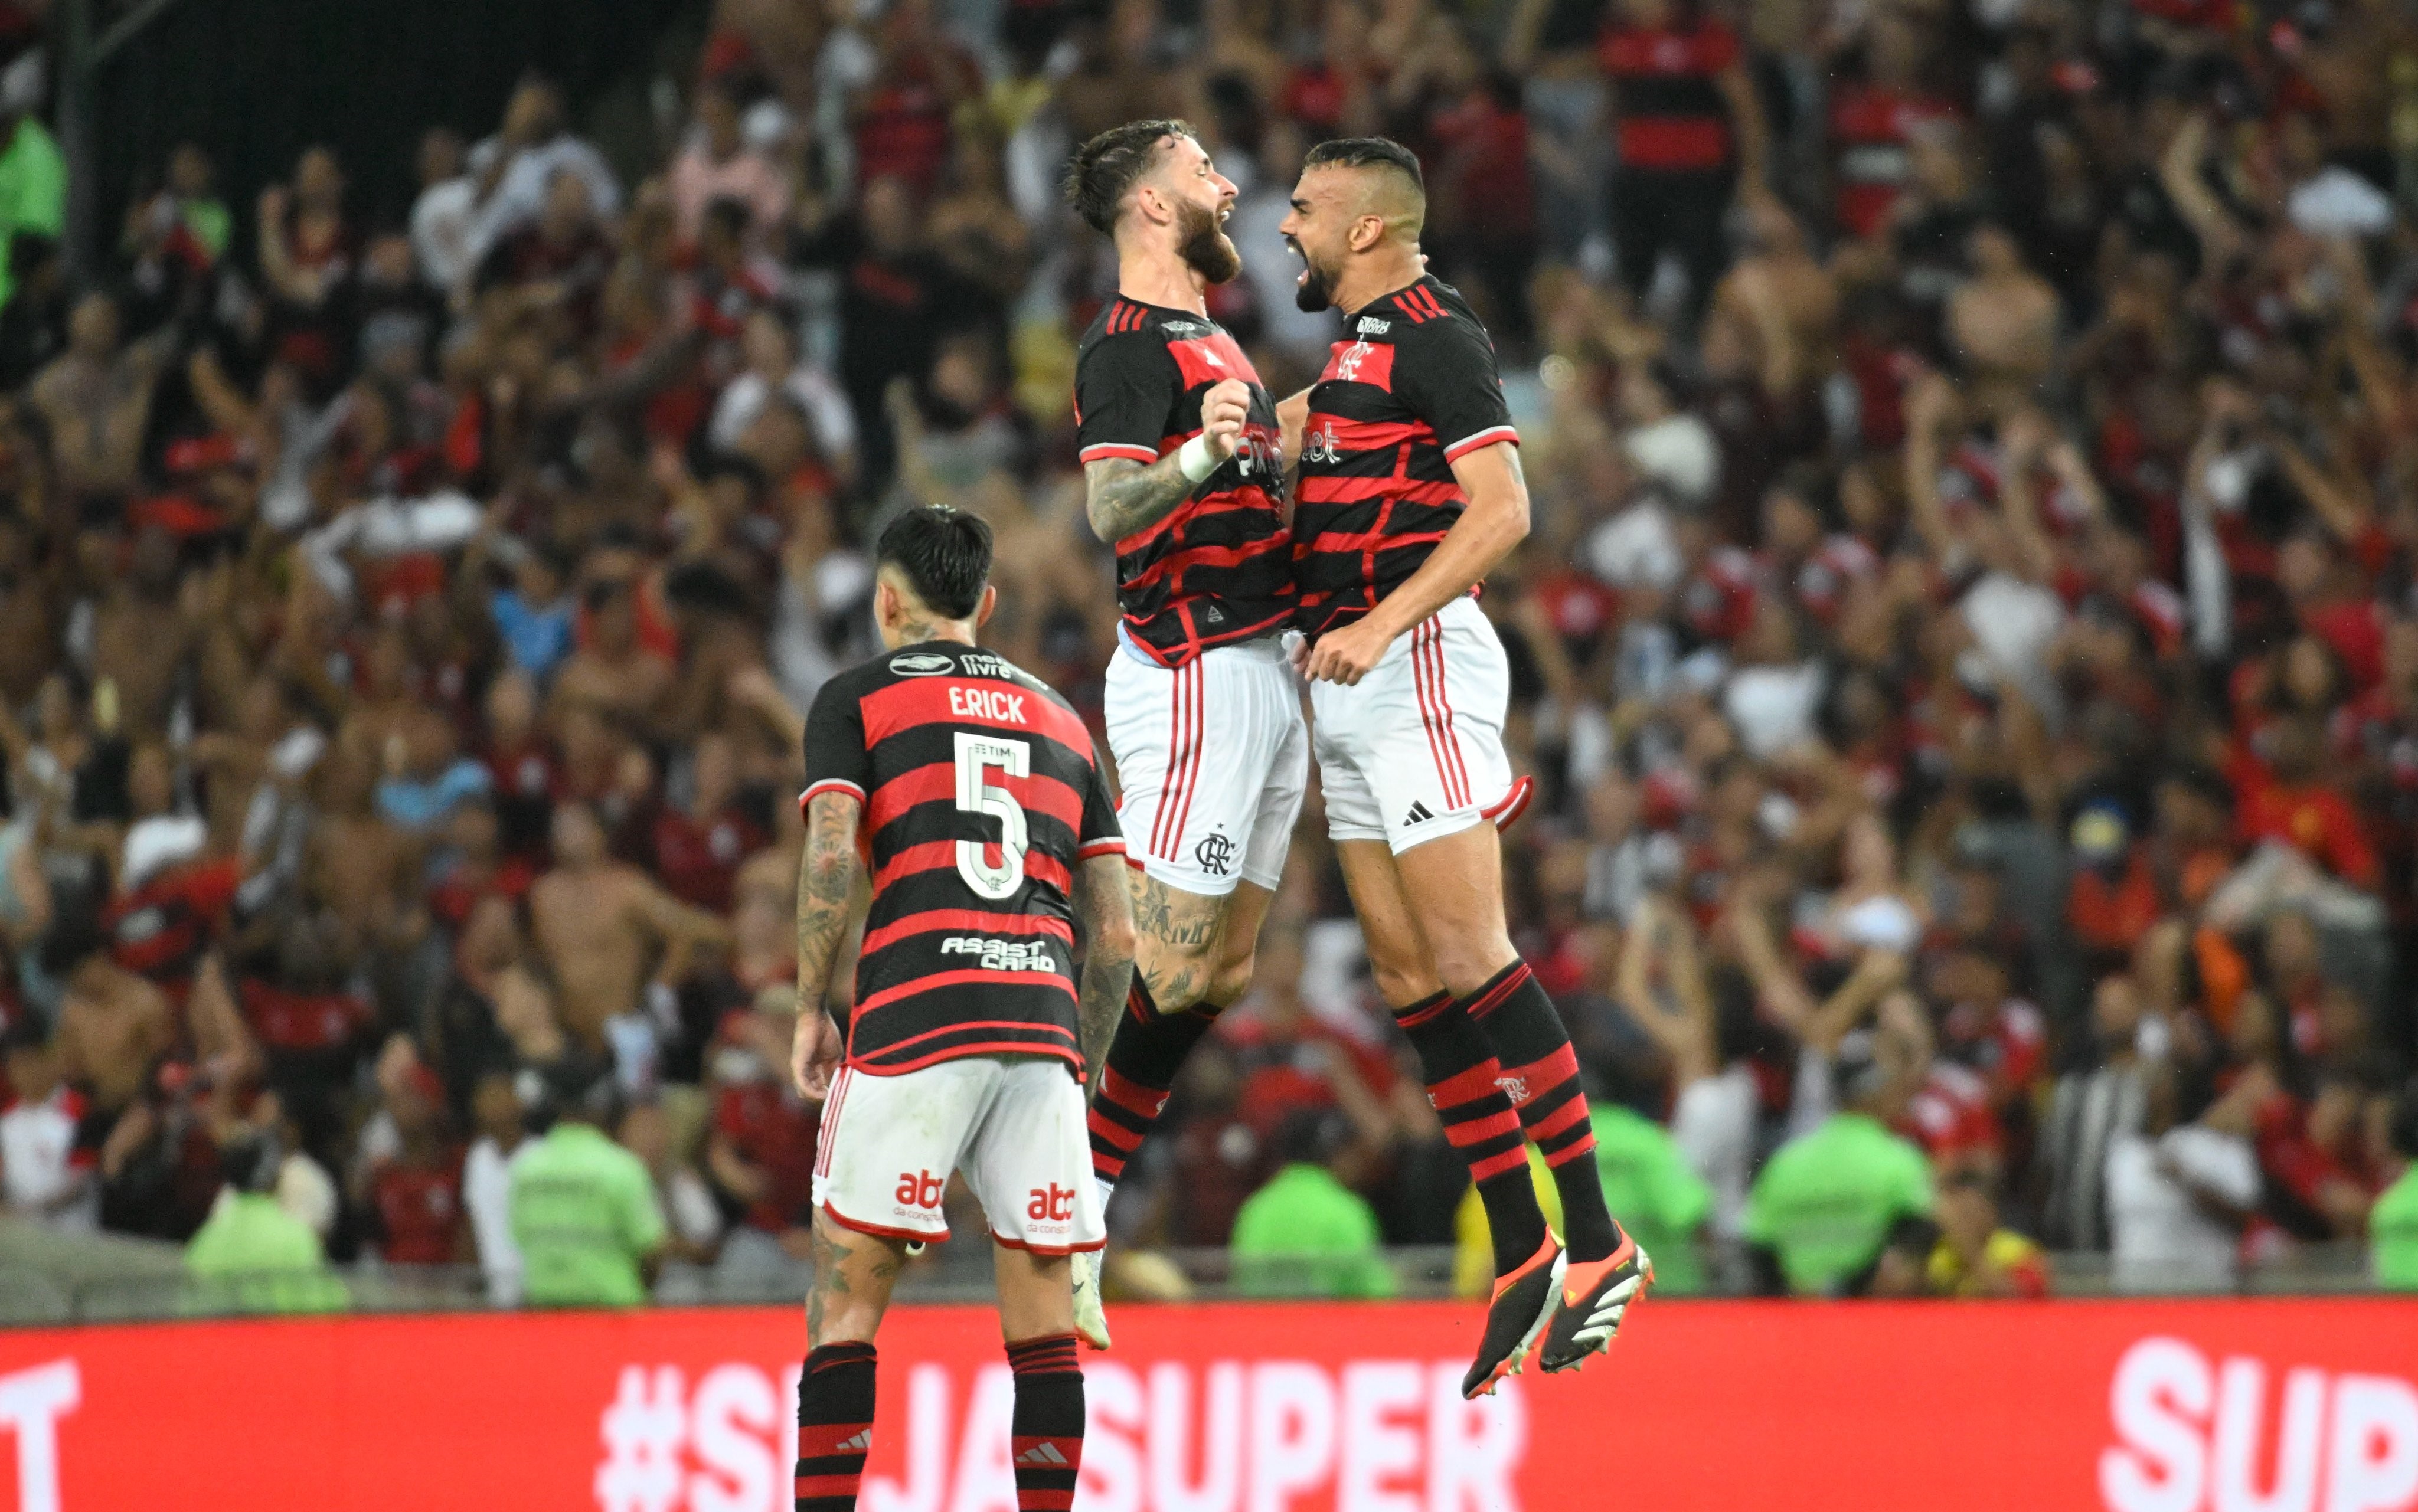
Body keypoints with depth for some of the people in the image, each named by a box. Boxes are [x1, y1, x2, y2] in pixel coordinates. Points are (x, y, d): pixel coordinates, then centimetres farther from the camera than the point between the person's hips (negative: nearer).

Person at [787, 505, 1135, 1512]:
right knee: (1042, 1313, 6)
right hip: (1041, 1021, 3)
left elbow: (829, 864, -5)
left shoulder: (855, 700, 11)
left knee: (846, 1303, 2)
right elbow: (1117, 935, 18)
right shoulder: (1060, 719, 24)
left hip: (912, 1014, -3)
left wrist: (809, 1012, 5)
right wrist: (1078, 1071, 25)